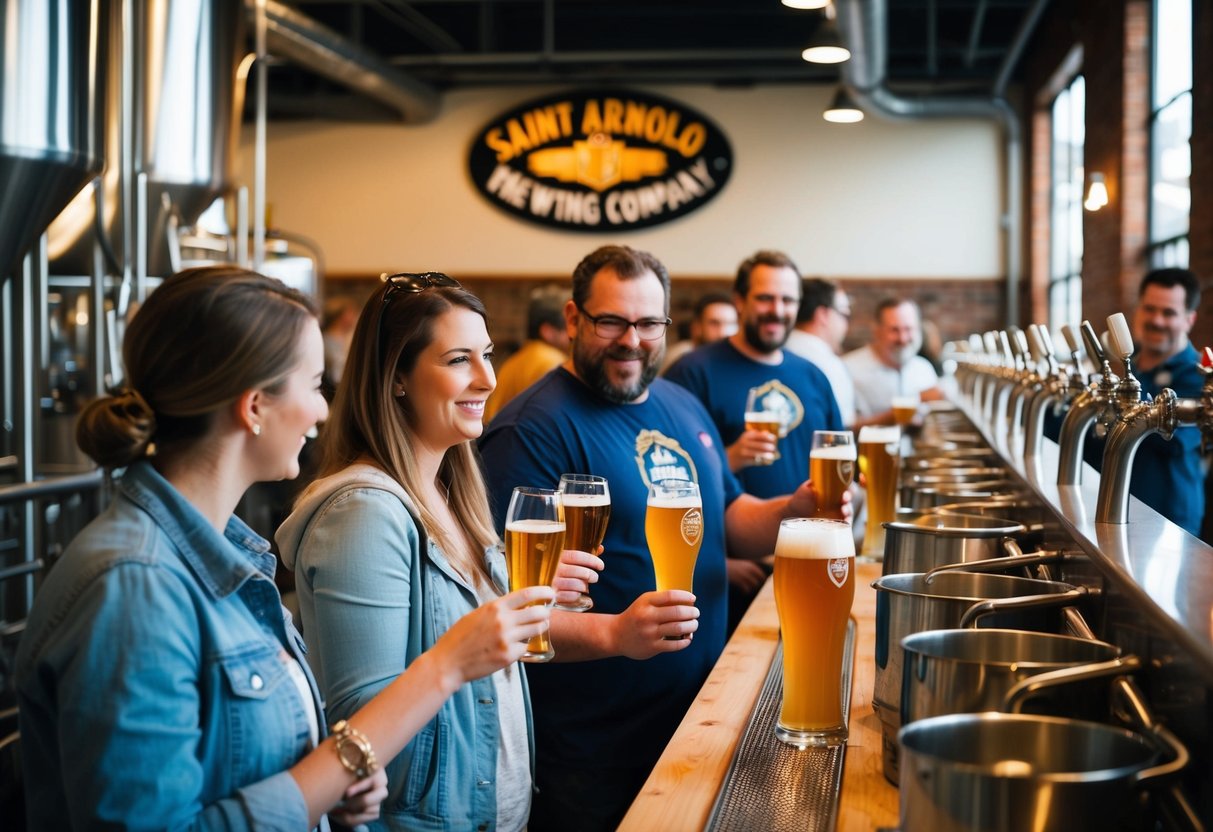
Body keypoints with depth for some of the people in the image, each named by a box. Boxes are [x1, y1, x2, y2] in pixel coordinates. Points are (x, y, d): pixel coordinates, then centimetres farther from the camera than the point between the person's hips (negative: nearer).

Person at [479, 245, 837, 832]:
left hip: (700, 716, 7)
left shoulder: (684, 408, 9)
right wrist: (612, 633, -36)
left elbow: (729, 521, 19)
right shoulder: (531, 430, -17)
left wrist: (794, 510, -1)